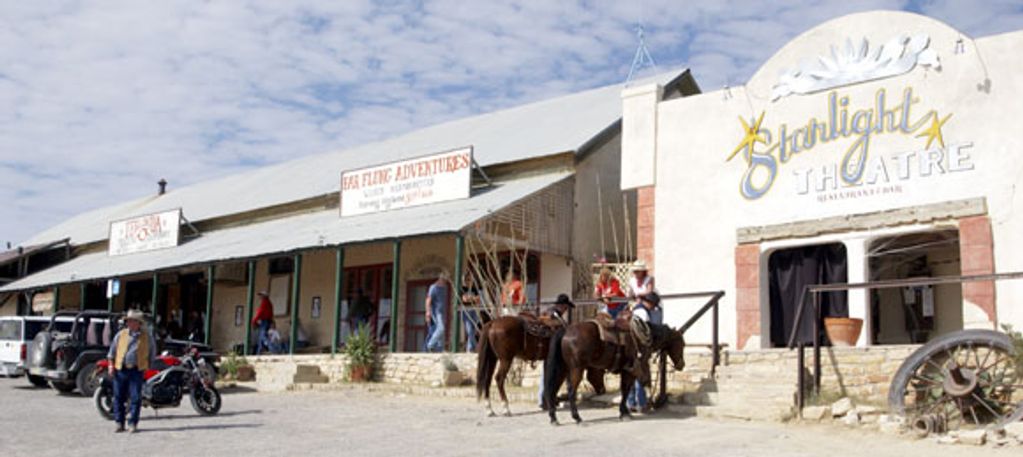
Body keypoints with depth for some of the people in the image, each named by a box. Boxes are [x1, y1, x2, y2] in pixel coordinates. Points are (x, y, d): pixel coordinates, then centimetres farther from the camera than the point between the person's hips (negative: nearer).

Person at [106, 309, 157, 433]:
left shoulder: (147, 336, 5)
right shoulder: (121, 334, 7)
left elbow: (152, 351, 16)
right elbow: (112, 349, 13)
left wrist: (149, 366, 11)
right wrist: (111, 364, 4)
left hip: (137, 370, -1)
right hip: (120, 370, 2)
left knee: (136, 398, -4)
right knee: (118, 397, 4)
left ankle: (133, 423, 5)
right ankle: (120, 423, 13)